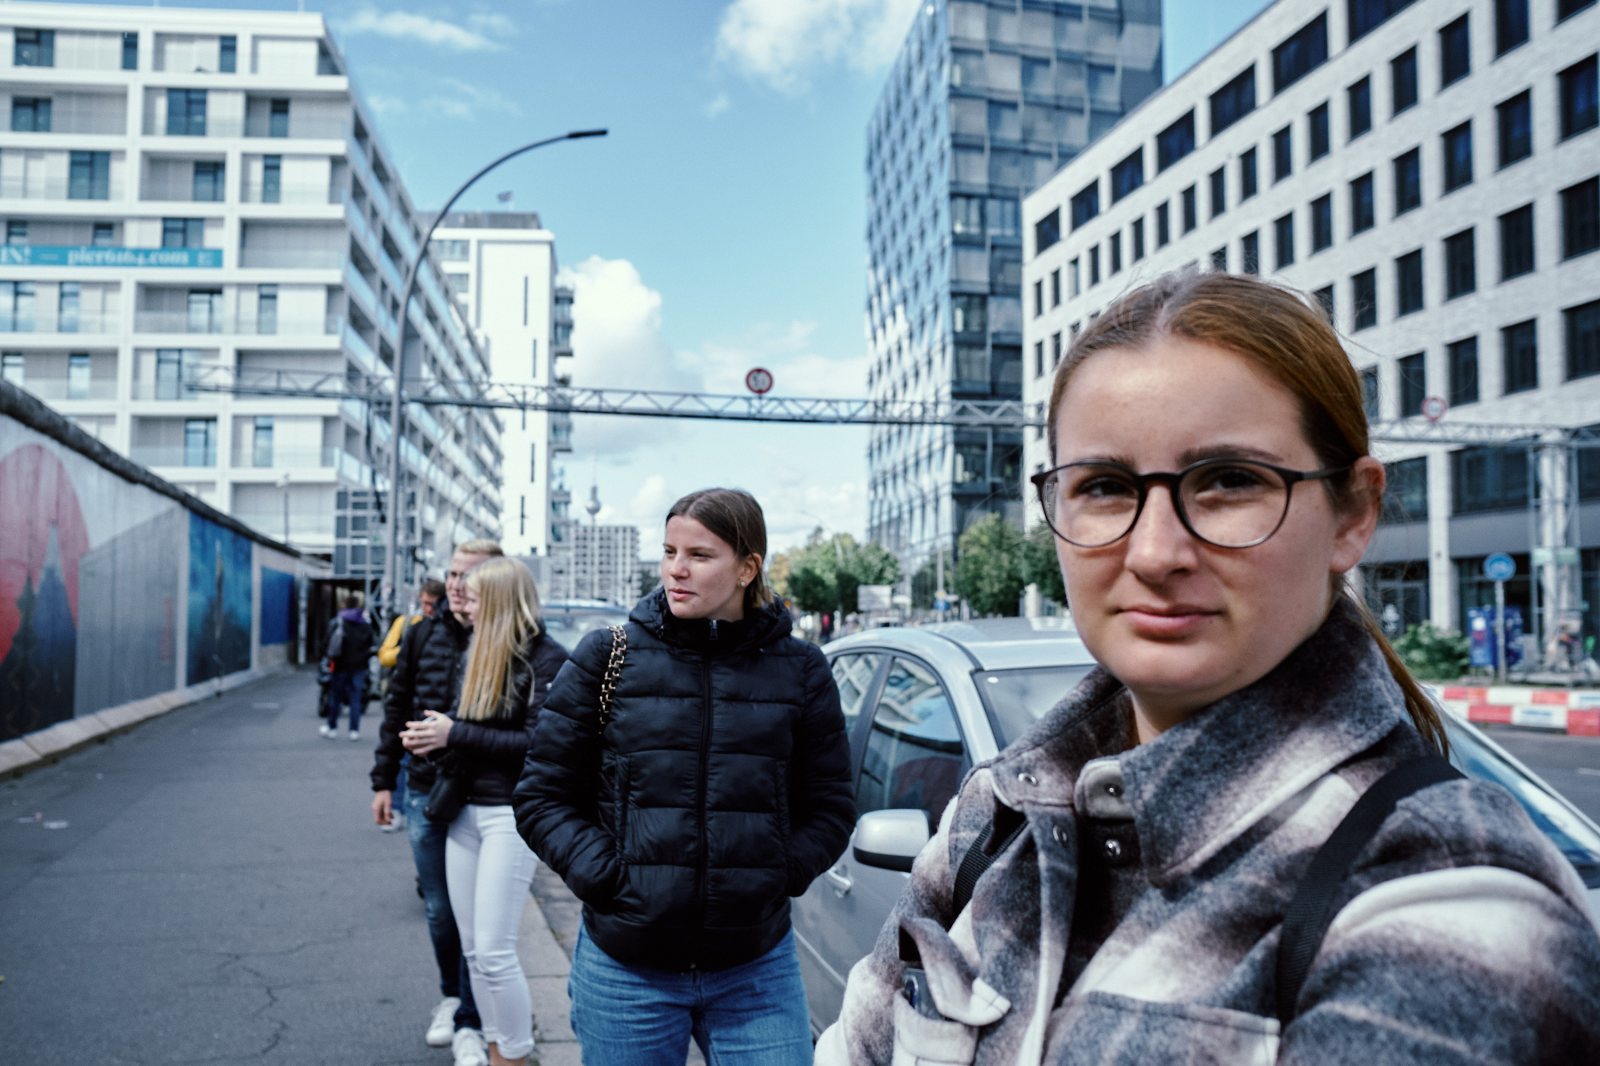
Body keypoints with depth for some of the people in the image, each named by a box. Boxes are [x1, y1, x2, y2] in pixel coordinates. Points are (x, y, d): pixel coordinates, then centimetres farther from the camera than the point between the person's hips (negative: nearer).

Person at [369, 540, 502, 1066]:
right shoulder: (423, 634, 3)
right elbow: (396, 708, 10)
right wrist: (383, 779, 10)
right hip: (424, 792, 4)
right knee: (438, 909, 17)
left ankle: (469, 1022, 19)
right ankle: (452, 995, 39)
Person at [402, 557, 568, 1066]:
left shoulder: (545, 660, -12)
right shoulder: (480, 654, 10)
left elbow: (537, 743, -18)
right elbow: (464, 726, 14)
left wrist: (456, 734, -17)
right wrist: (433, 734, -8)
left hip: (509, 814, -8)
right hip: (465, 810, 8)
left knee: (494, 950, -6)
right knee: (473, 948, 12)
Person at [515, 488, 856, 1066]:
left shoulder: (799, 671, 2)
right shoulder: (607, 657, -1)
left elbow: (830, 808, 7)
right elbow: (541, 796, 1)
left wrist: (776, 878, -7)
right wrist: (607, 878, -10)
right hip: (625, 968, 0)